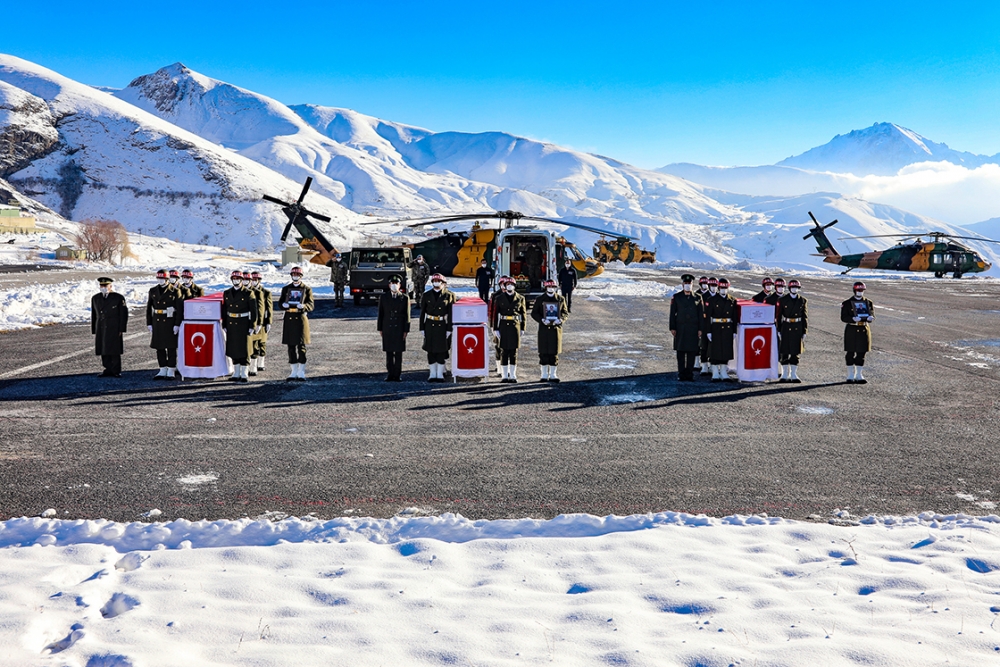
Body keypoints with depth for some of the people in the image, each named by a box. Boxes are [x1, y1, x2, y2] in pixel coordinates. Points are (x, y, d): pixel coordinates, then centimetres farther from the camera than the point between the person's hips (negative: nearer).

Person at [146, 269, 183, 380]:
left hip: (170, 323, -4)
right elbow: (149, 308, 12)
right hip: (157, 322, 4)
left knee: (171, 348, -1)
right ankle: (163, 370, 15)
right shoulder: (152, 291, 9)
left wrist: (177, 324, -11)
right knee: (159, 347, 7)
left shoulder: (175, 291, -4)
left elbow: (180, 309, -6)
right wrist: (149, 324, 6)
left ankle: (171, 371, 6)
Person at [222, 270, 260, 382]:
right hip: (231, 325, 4)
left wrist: (252, 326, -9)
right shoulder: (227, 293, 9)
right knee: (233, 349, 8)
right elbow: (224, 310, 12)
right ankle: (236, 374, 16)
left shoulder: (248, 294, -4)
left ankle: (244, 375, 3)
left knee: (244, 350, -2)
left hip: (243, 325, -4)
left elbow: (254, 311, -4)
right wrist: (224, 326, 7)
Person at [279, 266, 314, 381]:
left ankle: (301, 373, -1)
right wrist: (284, 305, -12)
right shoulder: (286, 289, 15)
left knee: (301, 346, -5)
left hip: (301, 319, -3)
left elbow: (311, 305, 0)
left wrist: (303, 306, -21)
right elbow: (280, 303, 12)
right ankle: (294, 372, 12)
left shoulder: (307, 289, 6)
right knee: (291, 346, 5)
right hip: (289, 319, 3)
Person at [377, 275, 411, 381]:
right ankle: (390, 374, 8)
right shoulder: (383, 297, 7)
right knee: (389, 353, 3)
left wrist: (406, 330, -4)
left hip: (399, 329, -1)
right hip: (387, 328, 1)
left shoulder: (405, 298, 3)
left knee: (398, 353, 1)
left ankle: (397, 375, 5)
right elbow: (380, 314, 8)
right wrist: (380, 329, 4)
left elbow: (407, 315, 2)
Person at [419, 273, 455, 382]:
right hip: (430, 326, 2)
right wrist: (422, 328, 3)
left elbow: (451, 314, -2)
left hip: (443, 326, -2)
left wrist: (449, 329, -7)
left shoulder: (448, 295, 0)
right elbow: (422, 312, 7)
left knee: (442, 351, 1)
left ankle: (440, 374, 11)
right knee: (431, 351, 5)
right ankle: (432, 374, 14)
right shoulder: (427, 295, 6)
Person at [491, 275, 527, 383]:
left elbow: (524, 314, 10)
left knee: (514, 352, 4)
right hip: (503, 327, -1)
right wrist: (495, 329, -6)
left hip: (515, 327, 1)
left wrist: (522, 329, 6)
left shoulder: (520, 298, 6)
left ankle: (512, 375, 10)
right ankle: (504, 375, 6)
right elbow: (495, 314, 0)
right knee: (504, 351, 1)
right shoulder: (499, 298, 2)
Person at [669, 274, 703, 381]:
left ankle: (690, 374, 10)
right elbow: (672, 314, 4)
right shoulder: (676, 297, 4)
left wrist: (700, 329, 0)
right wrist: (672, 328, -3)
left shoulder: (697, 298, 7)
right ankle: (681, 374, 6)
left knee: (692, 353, 3)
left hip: (693, 329, 1)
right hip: (680, 329, -1)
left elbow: (701, 315, 7)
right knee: (681, 353, 1)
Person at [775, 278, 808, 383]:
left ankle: (793, 374, 9)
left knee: (795, 353, 3)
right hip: (786, 327, -1)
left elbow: (805, 317, 8)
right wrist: (779, 331, -3)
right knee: (784, 352, 2)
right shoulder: (782, 300, 0)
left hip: (797, 329, 1)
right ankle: (785, 374, 13)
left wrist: (804, 332, 3)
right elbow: (778, 316, 1)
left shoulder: (802, 301, 6)